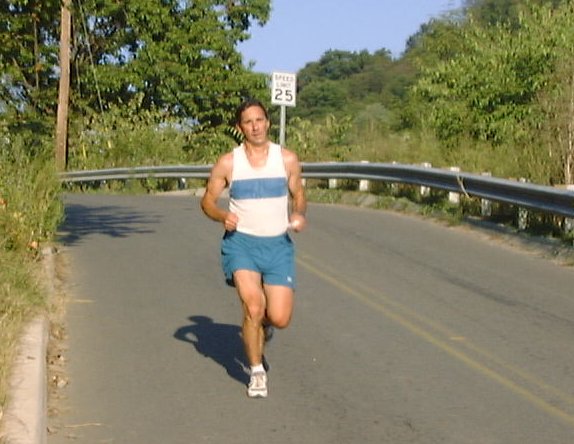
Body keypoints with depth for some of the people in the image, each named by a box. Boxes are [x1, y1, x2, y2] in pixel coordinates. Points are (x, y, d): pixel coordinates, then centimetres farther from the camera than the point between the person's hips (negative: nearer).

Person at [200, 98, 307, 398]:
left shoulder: (288, 159, 3)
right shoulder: (227, 163, 0)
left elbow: (298, 196, 14)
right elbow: (207, 200, 7)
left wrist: (298, 214, -9)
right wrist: (222, 216, -14)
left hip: (278, 244, 2)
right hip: (241, 241, -1)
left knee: (280, 319, -5)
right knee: (253, 304, -20)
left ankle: (256, 329, 34)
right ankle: (257, 371, 0)